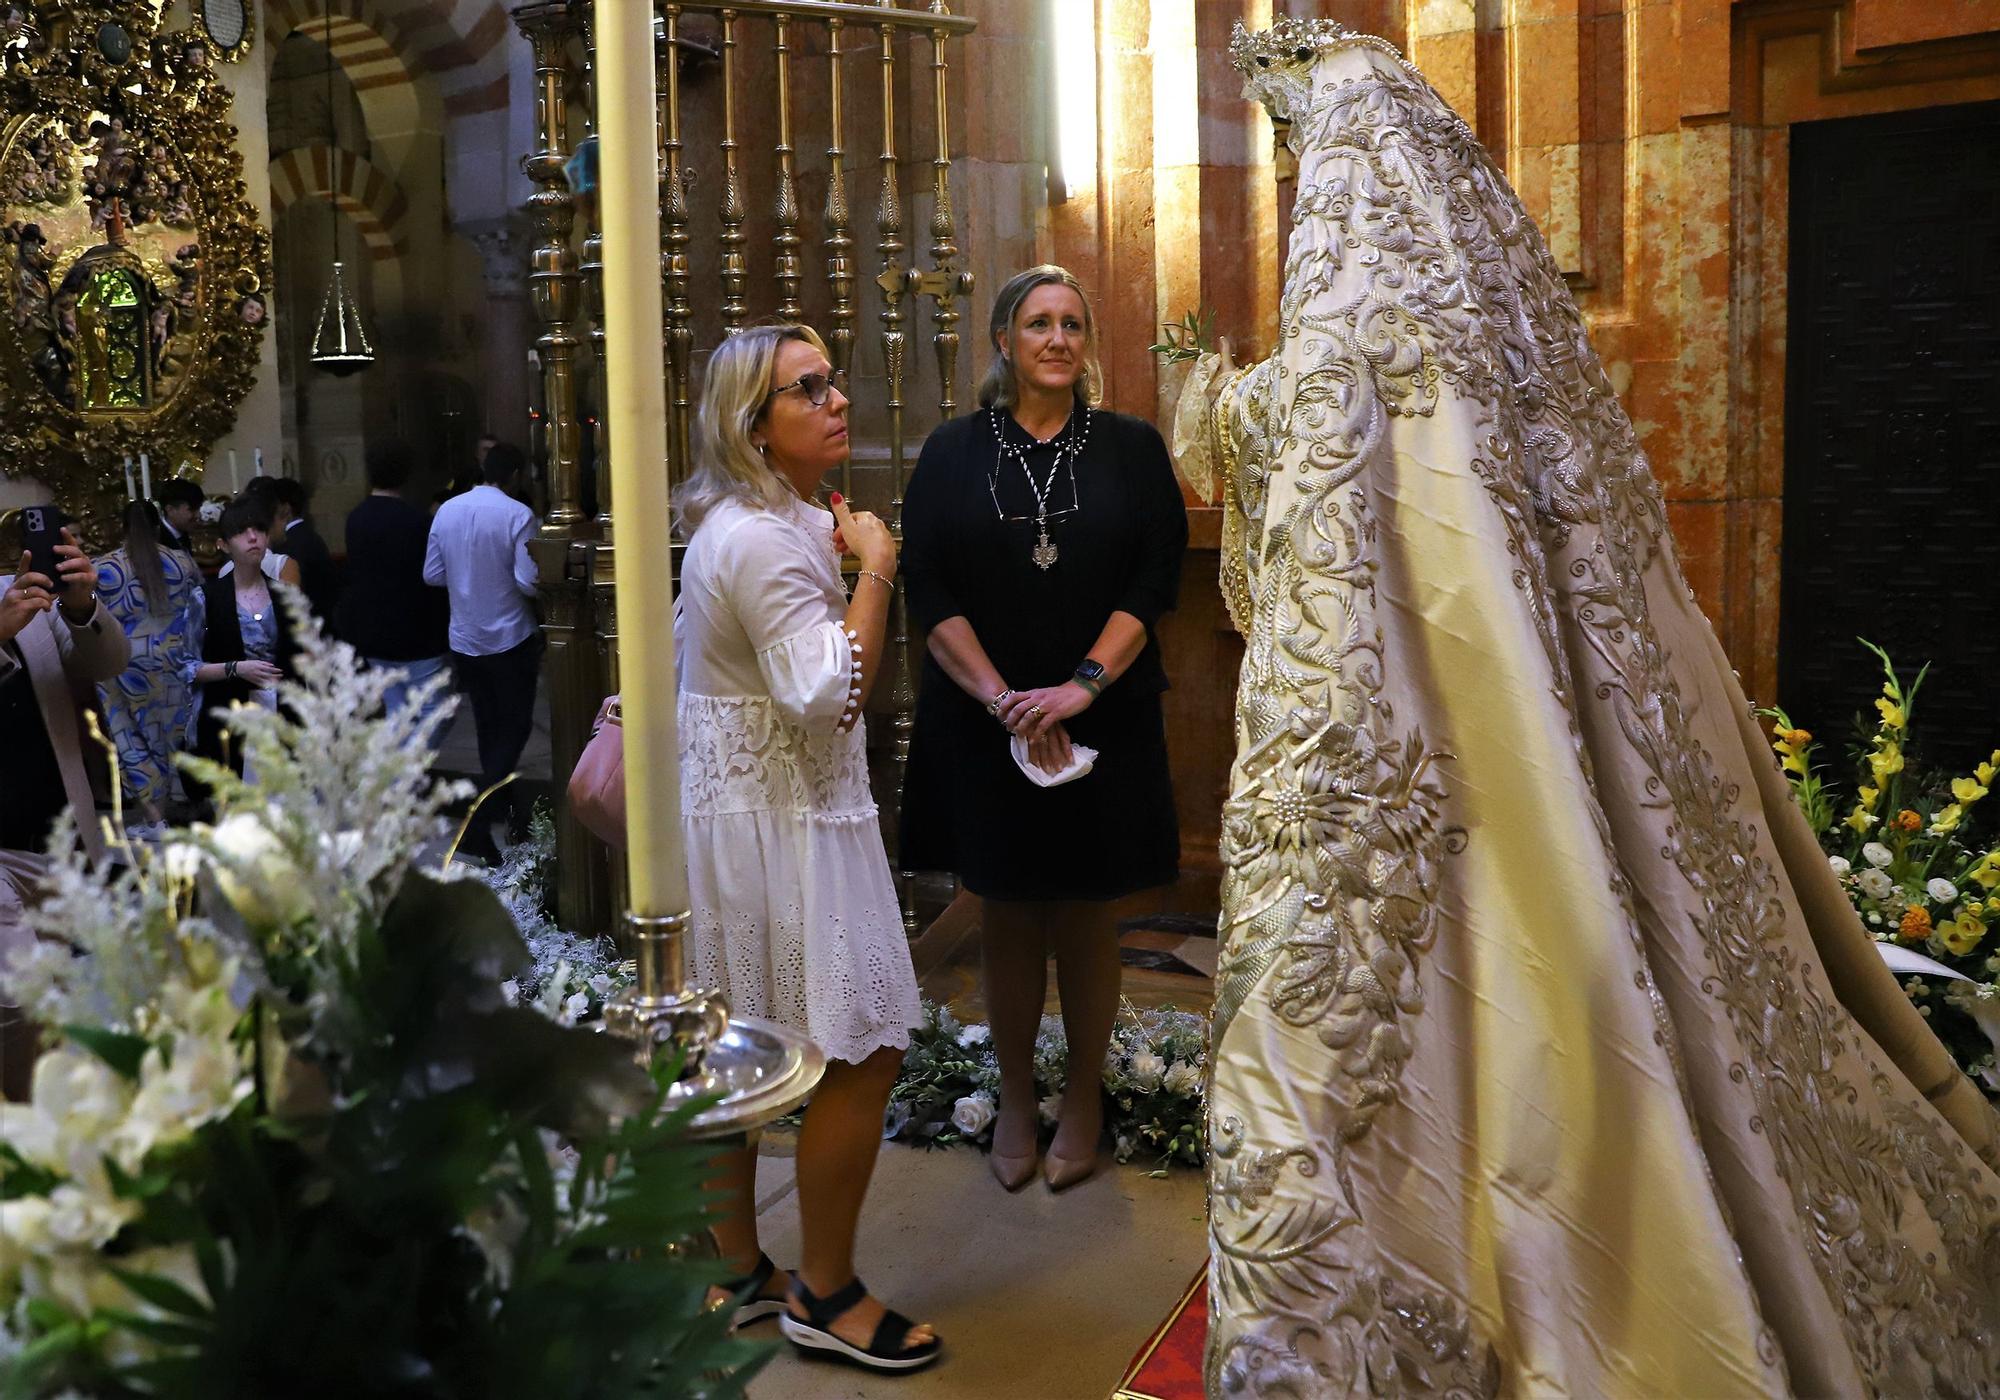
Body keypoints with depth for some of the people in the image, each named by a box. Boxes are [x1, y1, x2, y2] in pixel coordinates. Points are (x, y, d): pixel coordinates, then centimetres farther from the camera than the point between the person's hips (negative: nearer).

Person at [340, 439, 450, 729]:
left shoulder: (356, 518, 4)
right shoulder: (416, 521, -18)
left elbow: (355, 576, 11)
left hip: (373, 636, 7)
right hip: (414, 638, -7)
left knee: (397, 715, 14)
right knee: (433, 713, 2)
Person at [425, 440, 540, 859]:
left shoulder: (447, 511, 0)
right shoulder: (518, 515, -16)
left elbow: (432, 575, 5)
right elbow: (528, 582, -20)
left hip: (465, 639, 5)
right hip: (510, 638, -5)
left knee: (488, 727, 17)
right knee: (515, 727, 5)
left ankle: (511, 812, 28)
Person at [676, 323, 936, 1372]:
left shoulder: (747, 522, 15)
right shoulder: (763, 540, -20)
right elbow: (829, 693, -27)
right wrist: (874, 567, -19)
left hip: (730, 808, 11)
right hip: (780, 825, -11)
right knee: (864, 1056, -2)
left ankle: (736, 1271, 30)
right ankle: (824, 1296, 13)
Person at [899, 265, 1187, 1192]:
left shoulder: (1131, 449, 3)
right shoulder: (954, 452, 3)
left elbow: (1155, 579, -4)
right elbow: (927, 590, -4)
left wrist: (1082, 684, -16)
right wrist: (1003, 699, -15)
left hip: (1103, 722, 0)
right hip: (983, 724, 1)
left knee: (1088, 922, 8)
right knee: (1007, 916, 10)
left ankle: (1083, 1100, 24)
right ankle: (1015, 1099, 26)